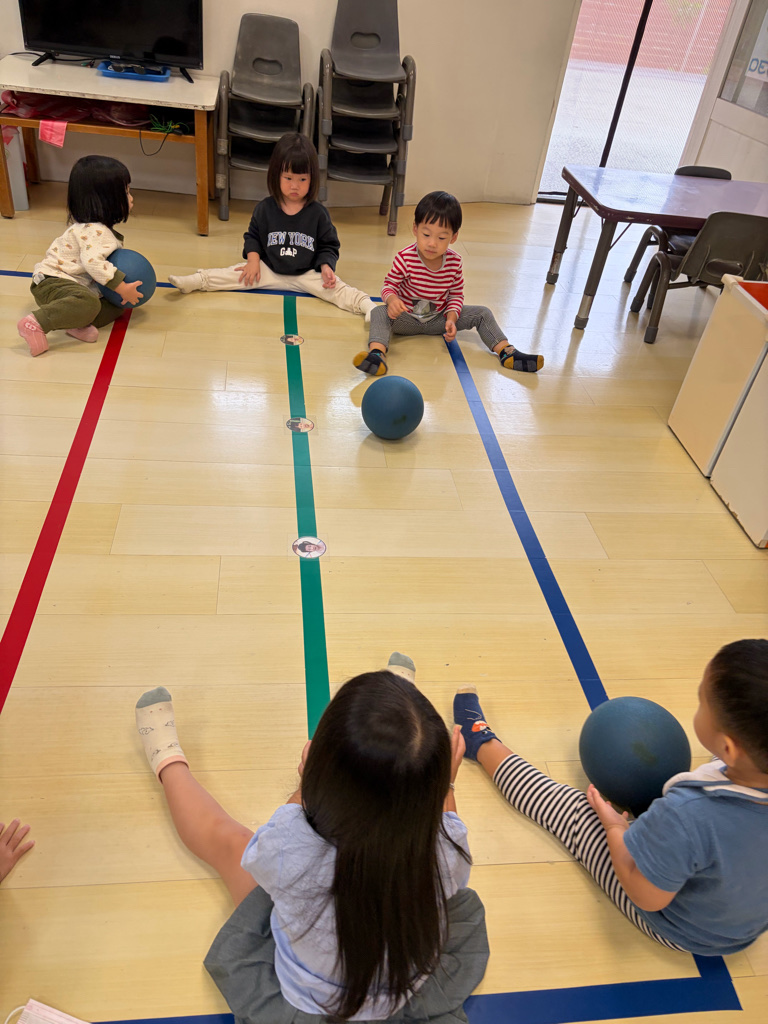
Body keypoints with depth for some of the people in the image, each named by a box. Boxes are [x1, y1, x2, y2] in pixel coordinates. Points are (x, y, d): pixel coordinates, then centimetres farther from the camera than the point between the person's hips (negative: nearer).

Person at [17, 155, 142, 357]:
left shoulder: (101, 229, 13)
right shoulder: (93, 231, -20)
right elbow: (93, 263, -34)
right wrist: (122, 288, -31)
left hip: (80, 284, 10)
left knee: (116, 304, 2)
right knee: (88, 302, -38)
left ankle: (79, 323, -19)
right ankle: (37, 323, -35)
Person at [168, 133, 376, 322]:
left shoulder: (318, 213, -6)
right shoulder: (265, 208, -2)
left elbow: (328, 246, 2)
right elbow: (253, 236, 9)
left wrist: (326, 267, -16)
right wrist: (253, 259, -9)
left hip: (306, 274, -1)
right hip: (269, 269, 2)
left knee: (335, 288, -23)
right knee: (240, 273, -13)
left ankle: (367, 305, -32)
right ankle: (194, 281, -14)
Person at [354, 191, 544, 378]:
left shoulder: (454, 262, -9)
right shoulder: (405, 258, -18)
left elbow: (456, 294, 1)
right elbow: (389, 285, -11)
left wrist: (451, 319, -17)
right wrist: (391, 299, -36)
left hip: (438, 319, 4)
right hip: (406, 318, -3)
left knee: (482, 313, -7)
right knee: (380, 312, -34)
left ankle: (506, 351, -8)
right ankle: (377, 353, -57)